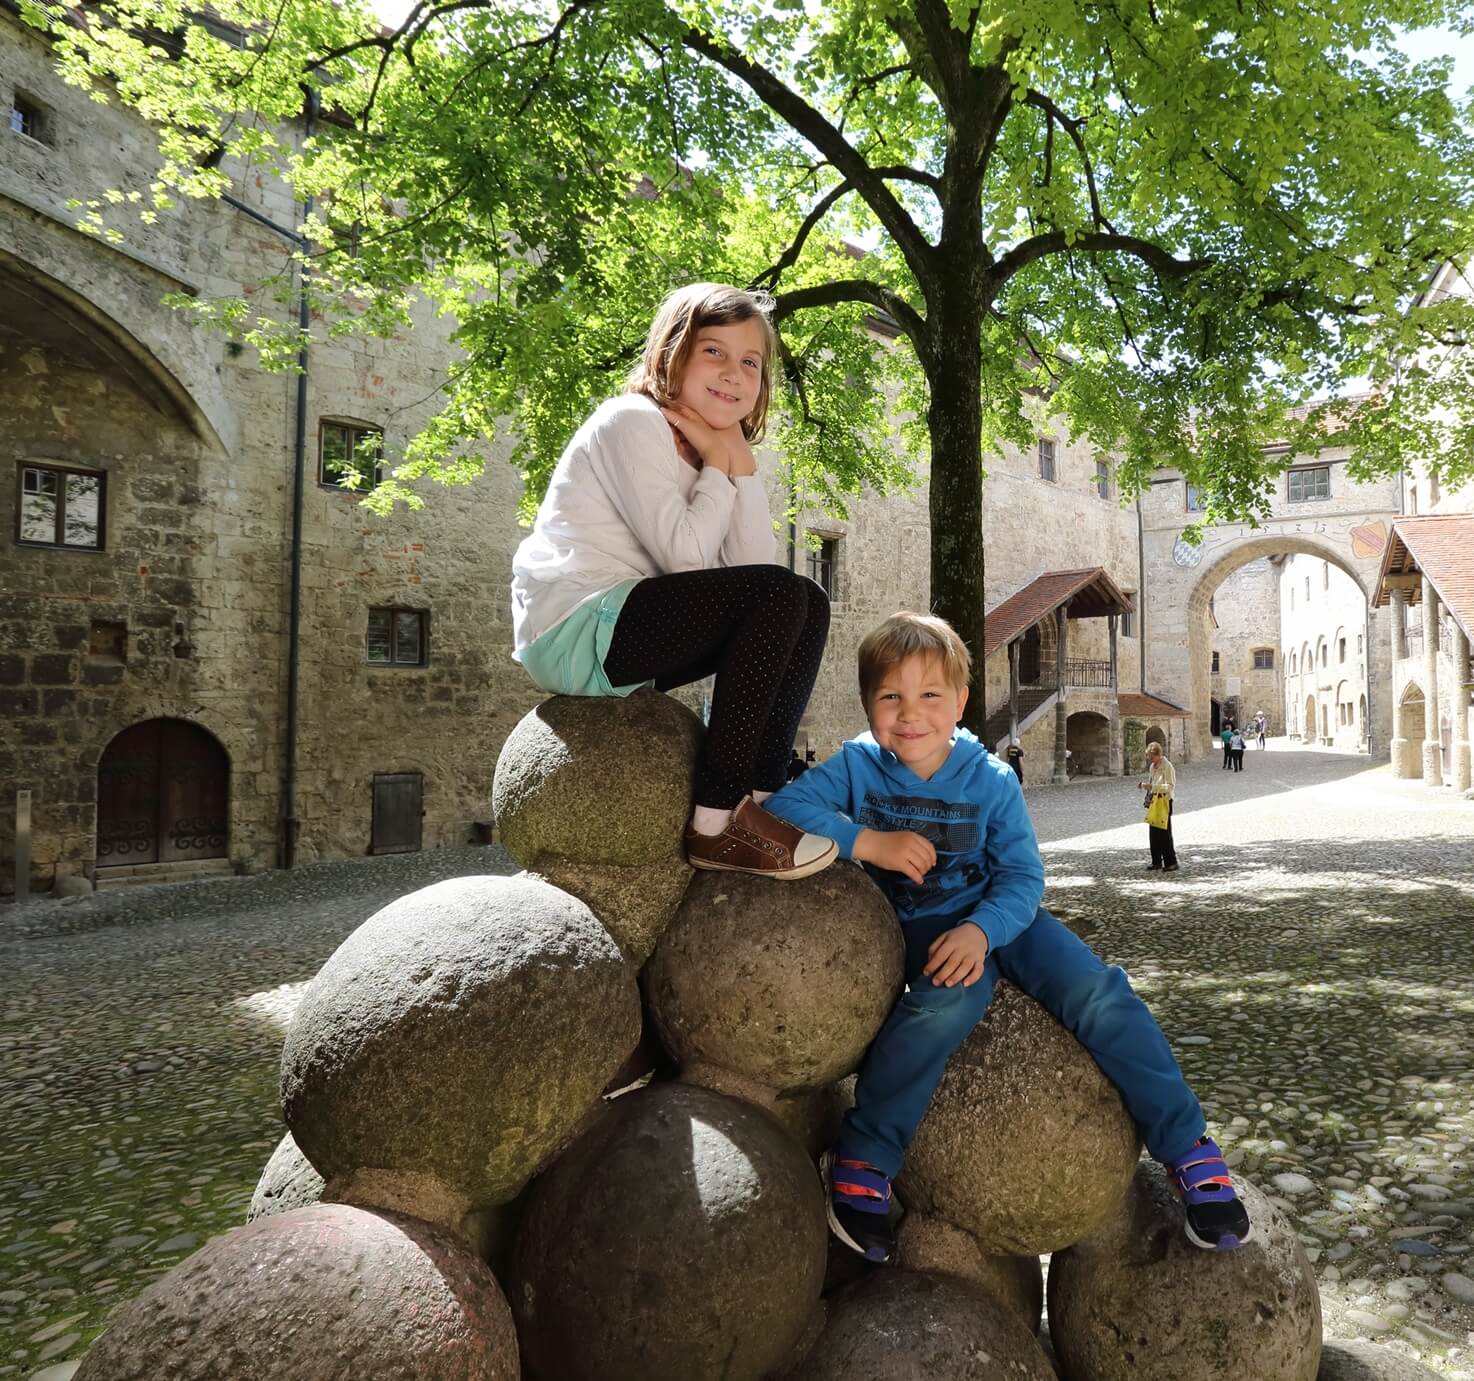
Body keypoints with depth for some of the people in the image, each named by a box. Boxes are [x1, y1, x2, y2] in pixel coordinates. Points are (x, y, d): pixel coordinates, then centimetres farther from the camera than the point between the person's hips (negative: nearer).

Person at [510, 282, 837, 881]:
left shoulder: (711, 445, 16)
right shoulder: (633, 421, -9)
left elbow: (752, 564, 1)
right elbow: (687, 558, -20)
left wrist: (740, 461, -4)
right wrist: (717, 467, -6)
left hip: (624, 632, 9)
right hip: (574, 633, -9)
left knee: (808, 605, 4)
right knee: (781, 594, -21)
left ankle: (760, 798, -1)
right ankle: (716, 822, -20)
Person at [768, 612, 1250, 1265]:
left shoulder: (992, 780, -7)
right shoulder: (856, 766, -8)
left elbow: (1022, 877, -9)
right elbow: (783, 806, -20)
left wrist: (981, 931, -30)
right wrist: (869, 842, -29)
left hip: (995, 916, 2)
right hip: (913, 929, -2)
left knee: (1097, 990, -19)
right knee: (951, 995, -35)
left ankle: (1189, 1148, -1)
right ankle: (862, 1158, -23)